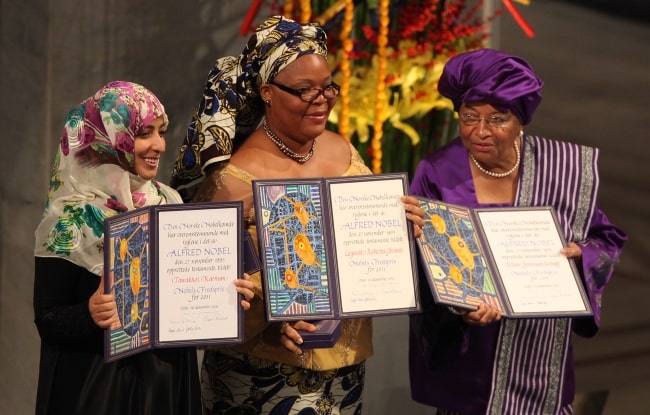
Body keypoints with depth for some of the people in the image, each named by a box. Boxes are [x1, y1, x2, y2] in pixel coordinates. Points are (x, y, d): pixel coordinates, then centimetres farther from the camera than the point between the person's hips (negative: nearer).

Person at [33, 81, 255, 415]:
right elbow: (47, 319, -13)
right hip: (99, 386, -5)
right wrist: (89, 314, -31)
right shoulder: (74, 216, -12)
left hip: (171, 380, 5)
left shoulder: (169, 202, 4)